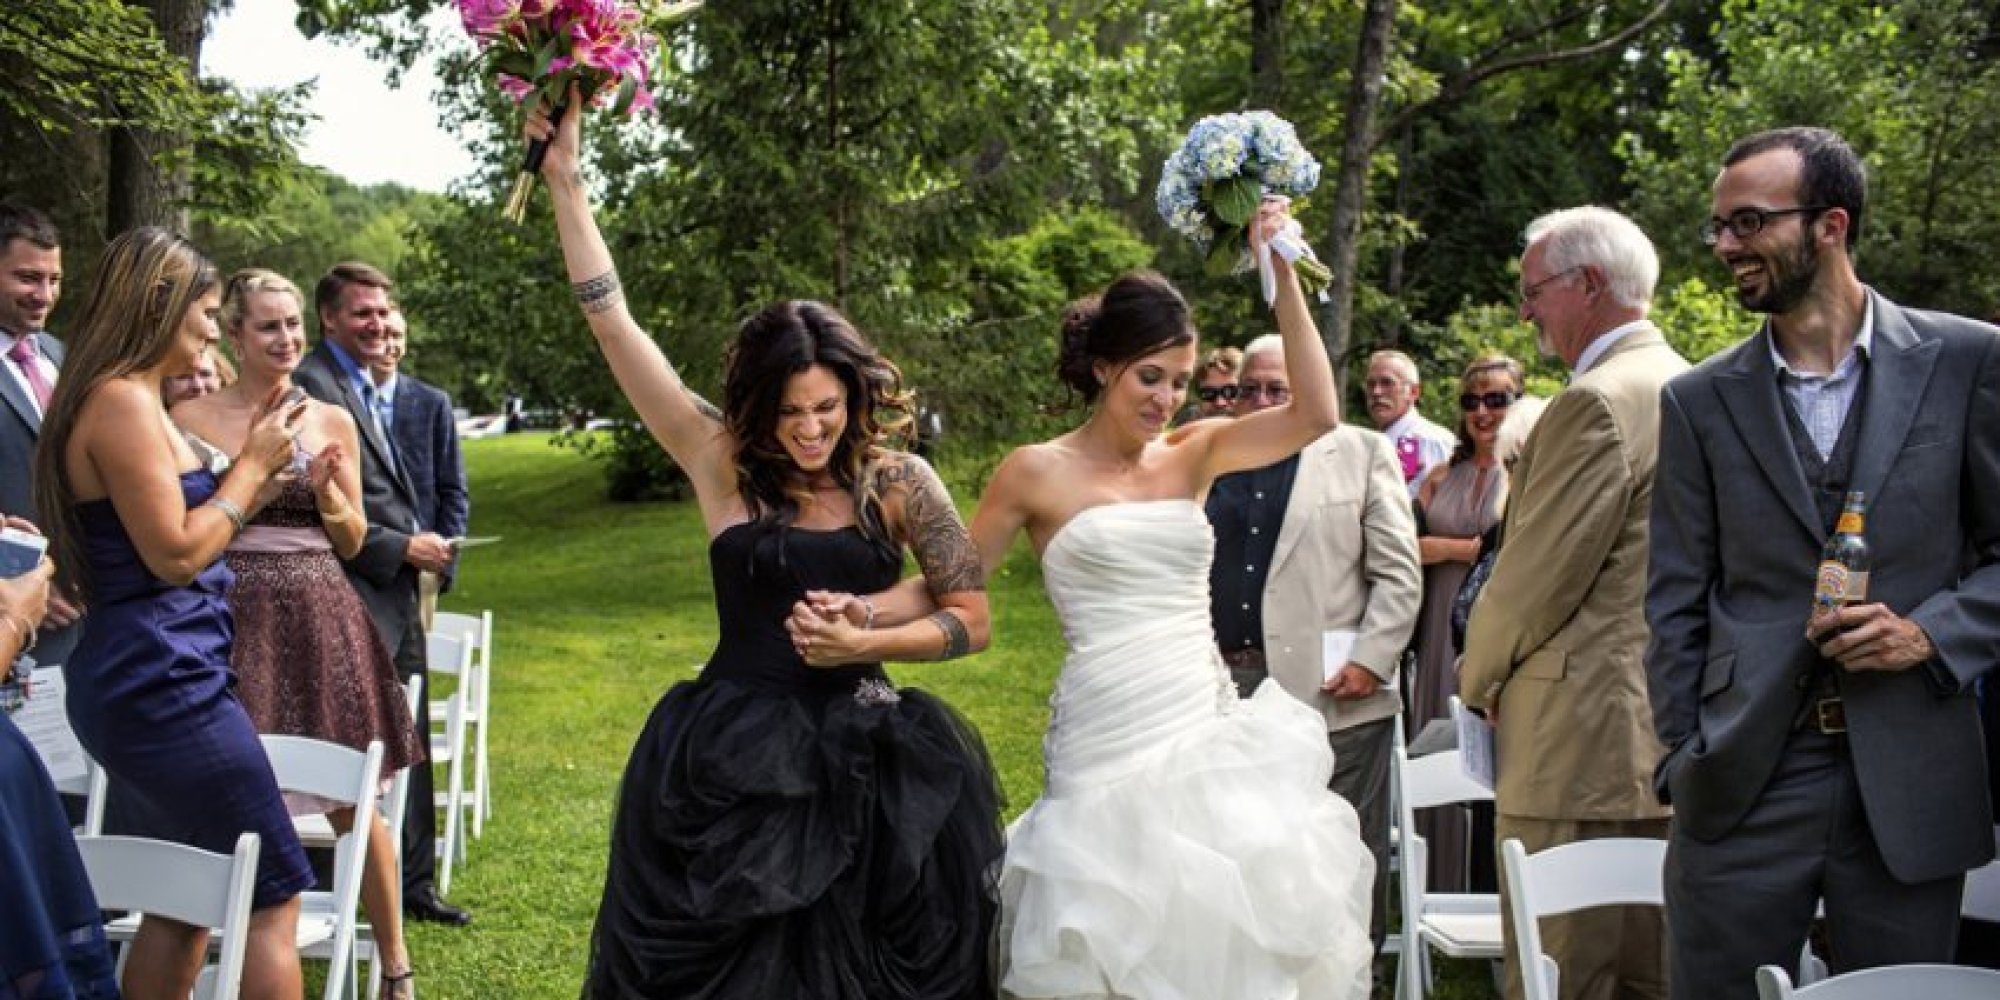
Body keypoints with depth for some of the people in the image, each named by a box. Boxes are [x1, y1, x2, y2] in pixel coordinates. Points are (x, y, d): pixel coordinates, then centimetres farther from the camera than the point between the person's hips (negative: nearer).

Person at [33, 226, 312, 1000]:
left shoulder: (134, 402, 16)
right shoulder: (121, 400, -15)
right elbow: (176, 554, -18)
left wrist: (255, 466, 15)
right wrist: (252, 465, -8)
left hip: (147, 682, 11)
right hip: (162, 683, -11)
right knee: (273, 896, -6)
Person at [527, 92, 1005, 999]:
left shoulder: (899, 482, -1)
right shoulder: (723, 465, -3)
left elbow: (972, 619, 2)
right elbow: (611, 321, -4)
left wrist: (865, 643, -14)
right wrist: (564, 178, -6)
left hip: (863, 771, 0)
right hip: (729, 763, 0)